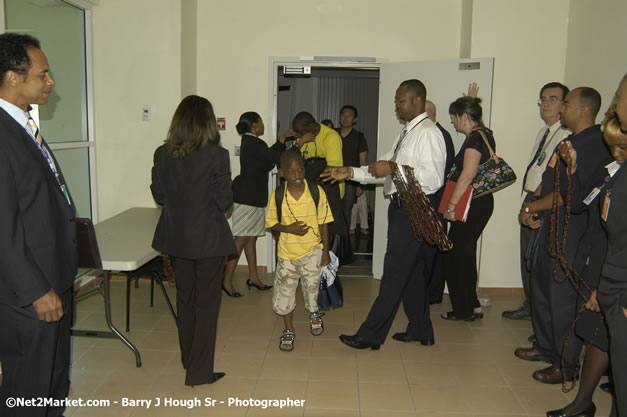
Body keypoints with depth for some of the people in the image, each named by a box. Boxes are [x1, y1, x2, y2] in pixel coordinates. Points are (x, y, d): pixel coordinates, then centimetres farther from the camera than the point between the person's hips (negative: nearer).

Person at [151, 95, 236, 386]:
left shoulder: (162, 154, -4)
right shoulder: (216, 155, -16)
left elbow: (158, 195, 5)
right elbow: (224, 201, -13)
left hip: (176, 237, 5)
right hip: (208, 238, -5)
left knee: (184, 299, 20)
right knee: (206, 303, 7)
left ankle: (189, 359, 36)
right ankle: (199, 371, 13)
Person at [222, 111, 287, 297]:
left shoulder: (249, 142, 14)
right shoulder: (254, 145, -17)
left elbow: (269, 155, 19)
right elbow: (278, 158, -20)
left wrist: (282, 139, 15)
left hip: (251, 197, 10)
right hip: (247, 197, -10)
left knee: (251, 238, 13)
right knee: (242, 239, -8)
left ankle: (253, 277, 20)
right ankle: (227, 281, -3)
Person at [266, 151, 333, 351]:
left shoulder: (317, 192, -10)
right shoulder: (278, 195, -9)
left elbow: (323, 223, -3)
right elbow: (271, 222, 1)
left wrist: (326, 251, -2)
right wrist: (288, 228, -19)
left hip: (312, 251, -1)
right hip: (287, 252, 1)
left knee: (312, 287, 9)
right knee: (284, 292, 6)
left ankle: (314, 314, 45)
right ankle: (289, 331, 29)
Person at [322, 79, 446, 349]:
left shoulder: (428, 133, -14)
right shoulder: (406, 133, 16)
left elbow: (433, 180, -25)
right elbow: (385, 171, 17)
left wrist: (393, 169, -25)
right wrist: (350, 173, 6)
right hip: (402, 208, 10)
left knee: (394, 274, -3)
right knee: (413, 272, 17)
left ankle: (371, 335, 6)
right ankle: (421, 331, 30)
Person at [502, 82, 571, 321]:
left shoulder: (567, 134, -15)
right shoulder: (544, 132, 16)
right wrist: (528, 200, 14)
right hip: (531, 199, 10)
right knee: (527, 256, 17)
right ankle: (530, 306, 31)